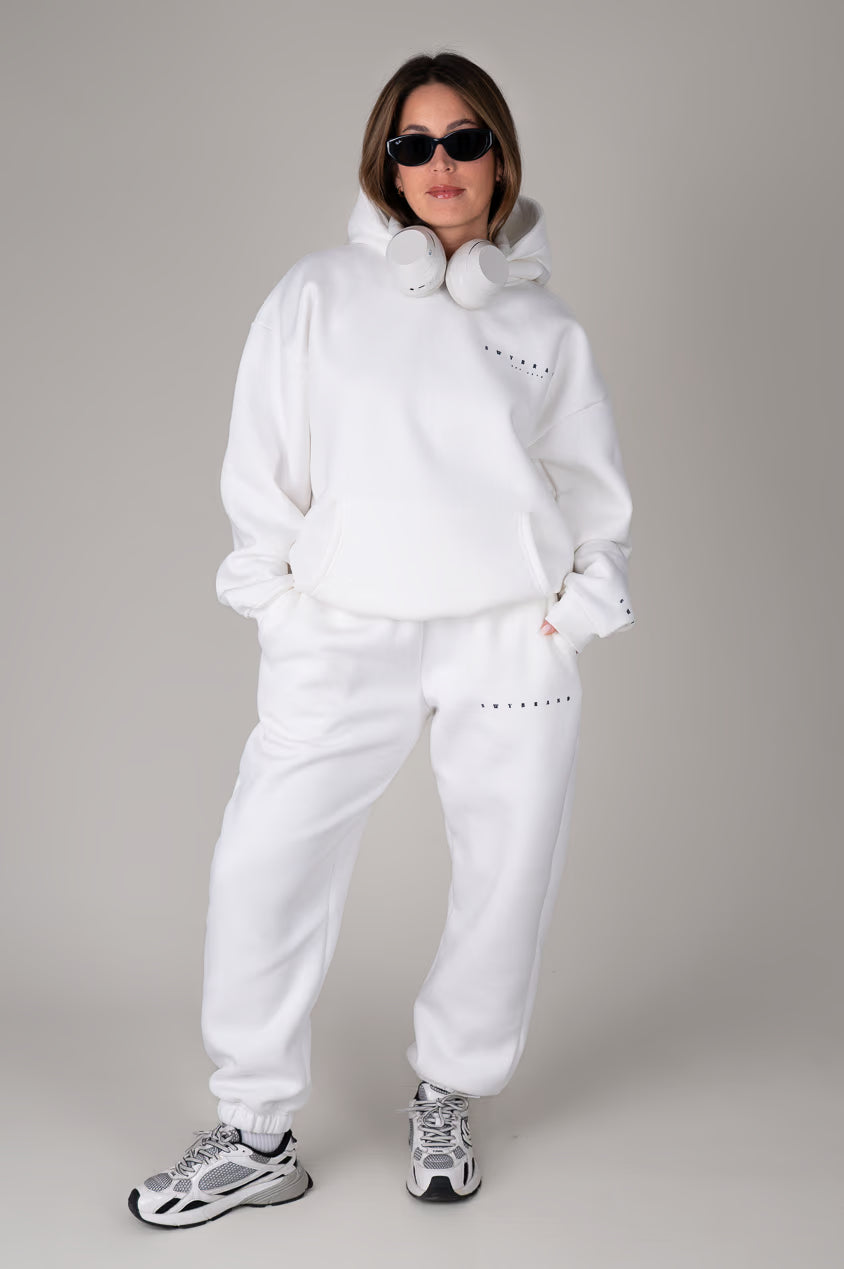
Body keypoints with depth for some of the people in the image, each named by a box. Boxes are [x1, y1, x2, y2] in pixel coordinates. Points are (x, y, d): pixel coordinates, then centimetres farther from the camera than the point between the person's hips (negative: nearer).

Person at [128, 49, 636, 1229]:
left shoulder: (548, 327, 10)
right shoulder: (319, 294, 6)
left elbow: (597, 491, 14)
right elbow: (264, 466, 5)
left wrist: (577, 607, 3)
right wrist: (277, 601, -2)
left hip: (512, 637, 1)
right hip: (344, 639, -1)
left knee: (506, 883, 5)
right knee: (262, 872, -6)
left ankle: (447, 1097, 31)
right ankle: (258, 1137, 14)